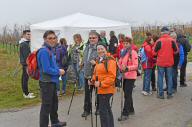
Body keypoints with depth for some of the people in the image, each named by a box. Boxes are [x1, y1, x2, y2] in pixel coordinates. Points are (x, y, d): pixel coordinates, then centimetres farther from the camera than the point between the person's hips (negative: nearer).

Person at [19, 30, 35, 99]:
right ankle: (26, 94, -5)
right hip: (25, 63, -11)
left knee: (24, 78, 15)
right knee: (25, 78, -8)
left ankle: (25, 92, 24)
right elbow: (25, 55, -21)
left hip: (25, 63, 11)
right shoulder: (24, 44, -16)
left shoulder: (26, 43, 16)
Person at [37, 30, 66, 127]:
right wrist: (59, 72, -14)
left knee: (54, 102, 23)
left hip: (52, 81, 10)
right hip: (46, 82, -10)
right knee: (46, 105, 0)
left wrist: (59, 70, 1)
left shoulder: (50, 49, 9)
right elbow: (46, 69, -25)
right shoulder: (44, 51, -21)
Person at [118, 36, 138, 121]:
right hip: (124, 76, 7)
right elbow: (120, 62, 20)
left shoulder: (133, 52, -10)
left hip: (130, 77, -7)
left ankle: (125, 114, -3)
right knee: (127, 94, 16)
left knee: (127, 95, -8)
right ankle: (131, 110, 31)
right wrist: (121, 68, 1)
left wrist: (127, 68, -28)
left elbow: (136, 66, -15)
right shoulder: (123, 52, 11)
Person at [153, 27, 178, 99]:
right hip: (170, 62, 2)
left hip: (161, 62, -2)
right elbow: (176, 51, 5)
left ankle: (161, 94, 8)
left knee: (160, 78, 6)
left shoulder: (159, 41, -11)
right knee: (169, 78, 10)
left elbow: (154, 52, -5)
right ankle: (169, 94, 14)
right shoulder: (172, 41, -5)